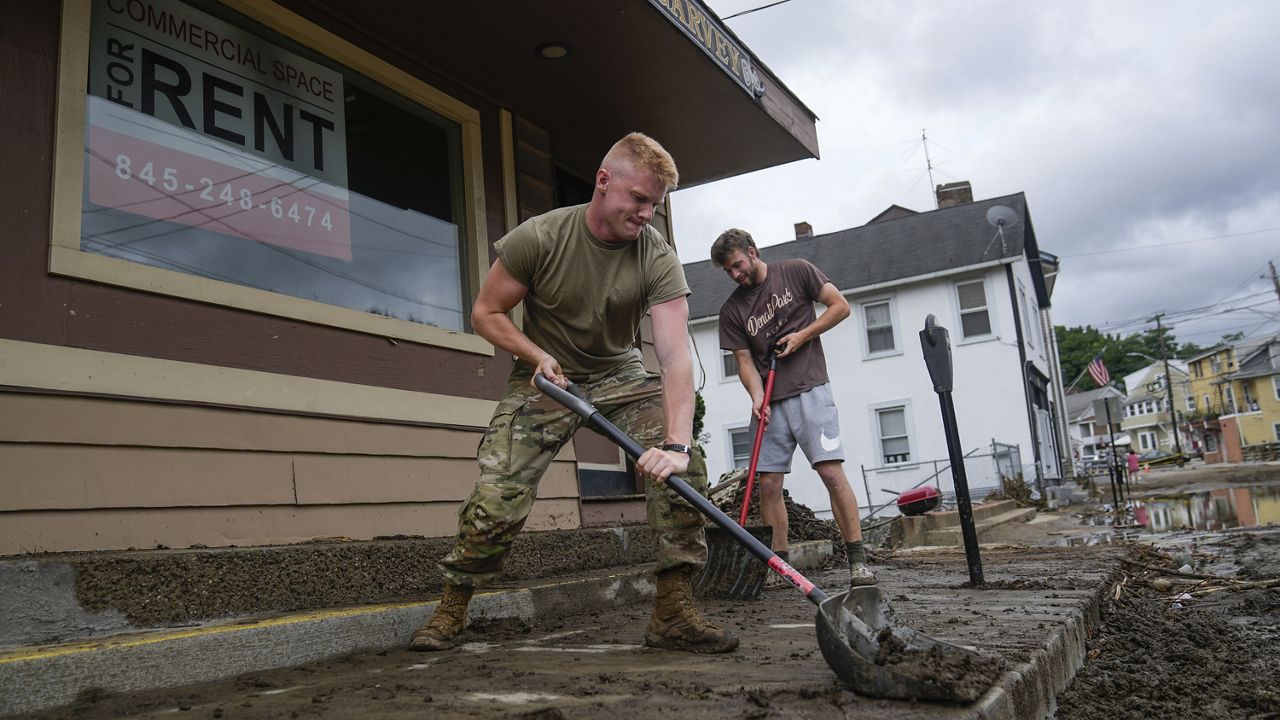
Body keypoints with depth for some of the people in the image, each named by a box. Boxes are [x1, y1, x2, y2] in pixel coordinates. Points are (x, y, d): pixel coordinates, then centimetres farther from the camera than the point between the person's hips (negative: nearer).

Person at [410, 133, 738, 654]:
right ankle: (451, 610, 12)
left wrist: (676, 443, -43)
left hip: (620, 377, 1)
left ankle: (674, 614, -10)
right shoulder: (540, 238, -19)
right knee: (495, 503, -14)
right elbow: (486, 312, -7)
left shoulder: (658, 258, -19)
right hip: (546, 377, -1)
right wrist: (538, 355, -22)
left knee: (685, 470, -22)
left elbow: (675, 356, -30)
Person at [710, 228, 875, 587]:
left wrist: (802, 335, -8)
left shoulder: (796, 271, 1)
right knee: (769, 484, 0)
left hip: (809, 392, -3)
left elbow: (840, 306, 3)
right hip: (770, 402, 4)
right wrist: (757, 396, -14)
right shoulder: (732, 309, 7)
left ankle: (858, 560, -8)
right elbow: (745, 361, 4)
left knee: (831, 472, -13)